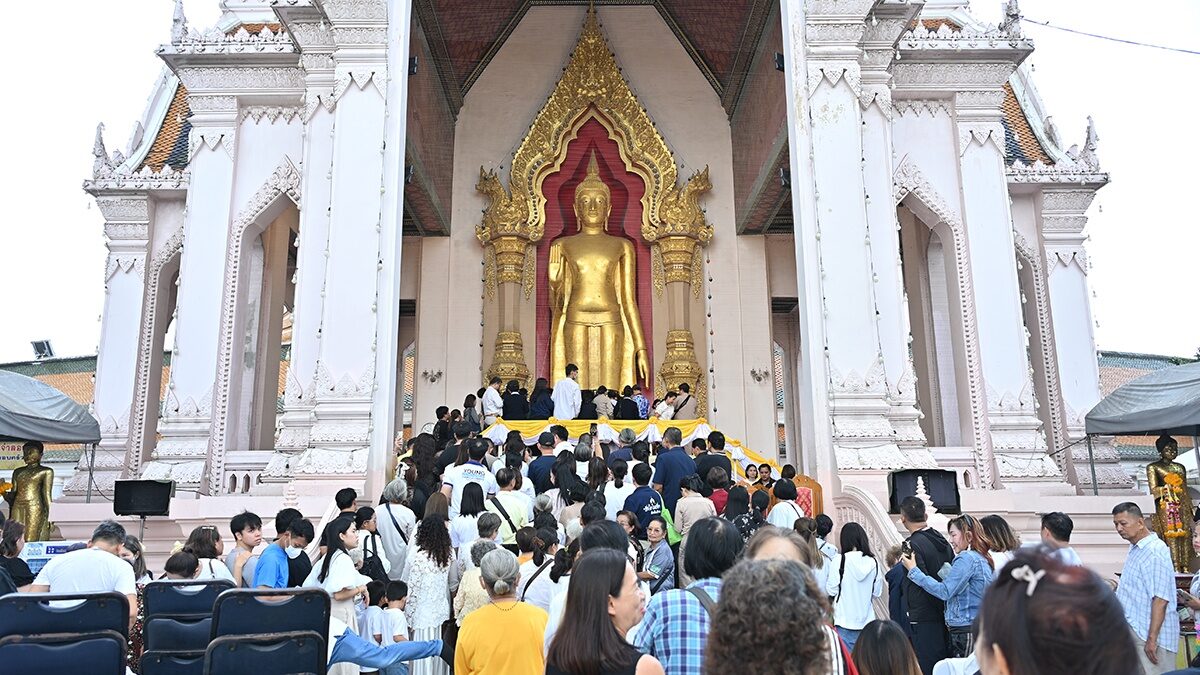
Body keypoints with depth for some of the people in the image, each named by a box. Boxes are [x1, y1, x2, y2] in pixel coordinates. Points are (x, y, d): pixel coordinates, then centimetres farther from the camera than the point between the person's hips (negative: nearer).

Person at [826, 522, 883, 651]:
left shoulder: (840, 560, -12)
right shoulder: (873, 562, -2)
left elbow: (831, 590, -8)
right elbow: (878, 592, 7)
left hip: (844, 620, -3)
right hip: (866, 620, 3)